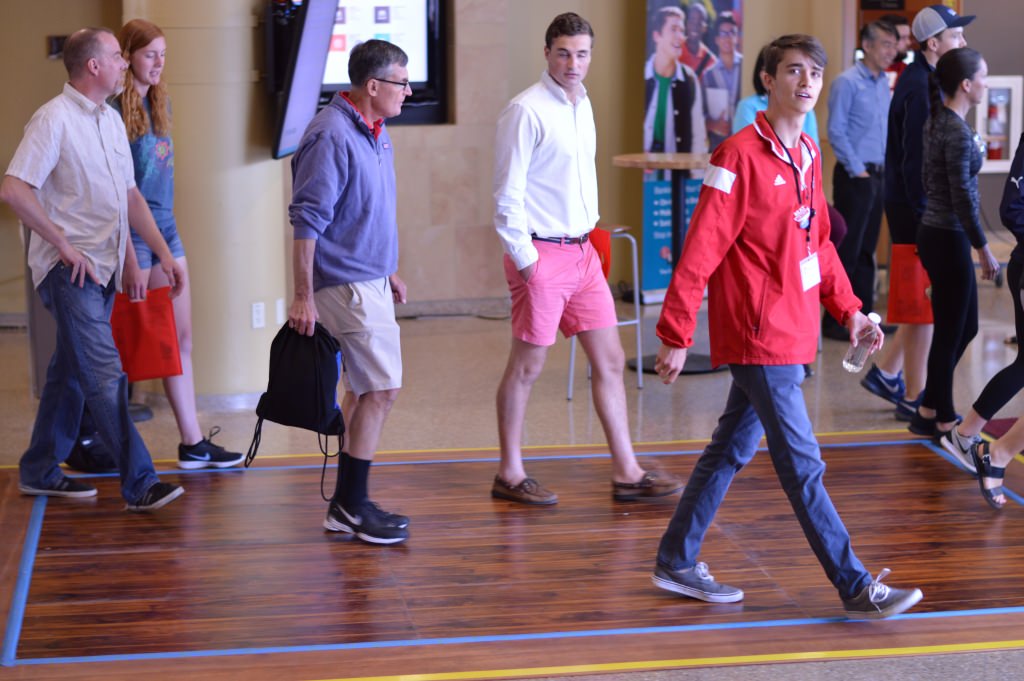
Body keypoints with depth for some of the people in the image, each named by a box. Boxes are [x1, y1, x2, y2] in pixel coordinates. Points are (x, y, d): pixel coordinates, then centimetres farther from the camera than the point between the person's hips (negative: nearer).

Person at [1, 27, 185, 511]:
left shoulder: (111, 119, 14)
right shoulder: (55, 118, -13)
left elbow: (129, 194, 19)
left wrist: (163, 253, 12)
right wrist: (64, 246, -17)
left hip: (104, 268, 9)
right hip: (71, 270, -9)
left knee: (71, 372, 15)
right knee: (105, 375, -10)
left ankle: (40, 472, 26)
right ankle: (140, 485, -9)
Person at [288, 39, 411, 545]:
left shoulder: (374, 132, 11)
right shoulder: (332, 137, -19)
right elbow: (306, 221, -21)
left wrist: (389, 271, 25)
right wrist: (303, 296, -23)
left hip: (369, 279, 10)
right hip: (346, 284, -10)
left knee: (366, 390, 13)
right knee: (383, 388, -9)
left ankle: (347, 502, 20)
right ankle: (352, 505, 0)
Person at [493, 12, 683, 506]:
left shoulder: (582, 104, 12)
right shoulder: (527, 111, -13)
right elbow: (507, 194, -14)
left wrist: (588, 231, 14)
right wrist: (525, 258, -15)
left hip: (582, 251, 8)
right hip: (541, 254, -8)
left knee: (610, 361, 7)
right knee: (527, 366, 2)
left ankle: (626, 473, 13)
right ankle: (509, 475, 15)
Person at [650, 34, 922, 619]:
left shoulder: (809, 155, 11)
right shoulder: (740, 155, -15)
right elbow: (701, 251, -16)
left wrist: (848, 308, 13)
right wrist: (676, 336, -16)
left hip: (792, 334, 9)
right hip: (759, 336, -9)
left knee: (733, 449, 16)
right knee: (803, 466, -3)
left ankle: (677, 562, 29)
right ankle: (857, 589, 3)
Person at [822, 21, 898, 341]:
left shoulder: (884, 84, 13)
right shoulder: (847, 82, -10)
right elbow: (836, 131, -13)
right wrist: (857, 170, -13)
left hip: (877, 174, 8)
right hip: (855, 176, -7)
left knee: (867, 249, 12)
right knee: (847, 251, -5)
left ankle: (863, 316, 18)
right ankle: (835, 321, 0)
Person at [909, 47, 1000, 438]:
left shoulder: (936, 122, 9)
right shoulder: (957, 133, -19)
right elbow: (961, 196, -20)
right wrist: (983, 248, -14)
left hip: (934, 233, 10)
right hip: (949, 240, -10)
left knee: (966, 326, 17)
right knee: (950, 332, 2)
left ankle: (930, 410, 24)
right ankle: (938, 418, 13)